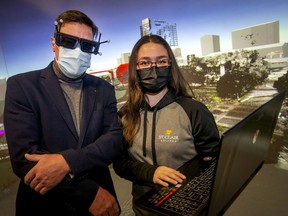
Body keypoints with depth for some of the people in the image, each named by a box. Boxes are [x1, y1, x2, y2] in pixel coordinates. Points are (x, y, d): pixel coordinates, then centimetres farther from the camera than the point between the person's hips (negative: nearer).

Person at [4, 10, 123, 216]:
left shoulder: (104, 89, 1)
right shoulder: (22, 85, -9)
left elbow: (116, 138, -9)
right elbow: (23, 156, -18)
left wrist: (68, 162, -26)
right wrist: (90, 193, -21)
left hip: (100, 199, 3)